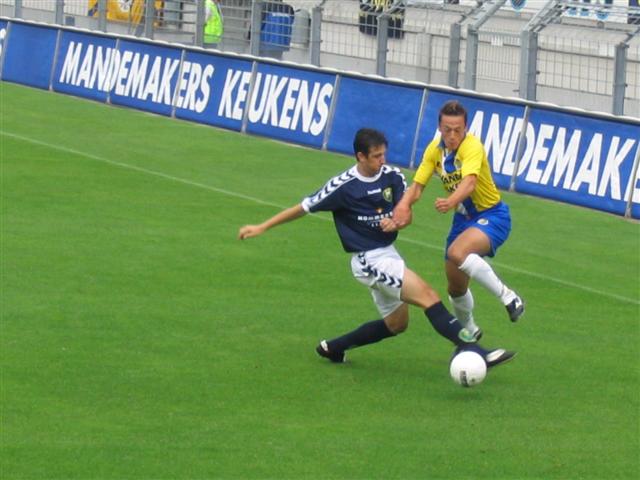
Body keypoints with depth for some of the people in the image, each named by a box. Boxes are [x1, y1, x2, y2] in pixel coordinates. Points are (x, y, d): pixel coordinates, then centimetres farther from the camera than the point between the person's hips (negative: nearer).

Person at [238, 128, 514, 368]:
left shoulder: (392, 177, 1)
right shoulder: (344, 187, -14)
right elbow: (305, 208, -5)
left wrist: (394, 221, -20)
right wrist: (262, 228, 0)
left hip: (388, 254, 8)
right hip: (369, 260, -8)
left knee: (396, 323, 17)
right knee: (427, 296, -21)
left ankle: (334, 348, 30)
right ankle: (473, 351, -28)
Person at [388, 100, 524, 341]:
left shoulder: (472, 147, -24)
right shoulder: (434, 150, -5)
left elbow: (469, 182, -41)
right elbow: (417, 185, -6)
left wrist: (450, 202, -61)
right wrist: (403, 206, -28)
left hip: (491, 216, -7)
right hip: (463, 219, 7)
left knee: (457, 252, -35)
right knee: (456, 288, 11)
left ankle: (508, 297, -24)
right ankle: (469, 330, 40)